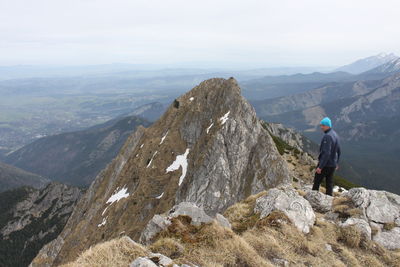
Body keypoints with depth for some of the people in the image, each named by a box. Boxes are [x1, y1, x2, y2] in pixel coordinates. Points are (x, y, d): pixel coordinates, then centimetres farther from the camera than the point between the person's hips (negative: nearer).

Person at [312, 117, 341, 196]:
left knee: (317, 182, 5)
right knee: (329, 183, 13)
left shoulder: (327, 136, -22)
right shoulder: (335, 134, 8)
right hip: (333, 164, 8)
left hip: (325, 164, -8)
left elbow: (326, 153, -27)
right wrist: (336, 163, 26)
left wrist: (320, 167, -25)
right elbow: (338, 150, 17)